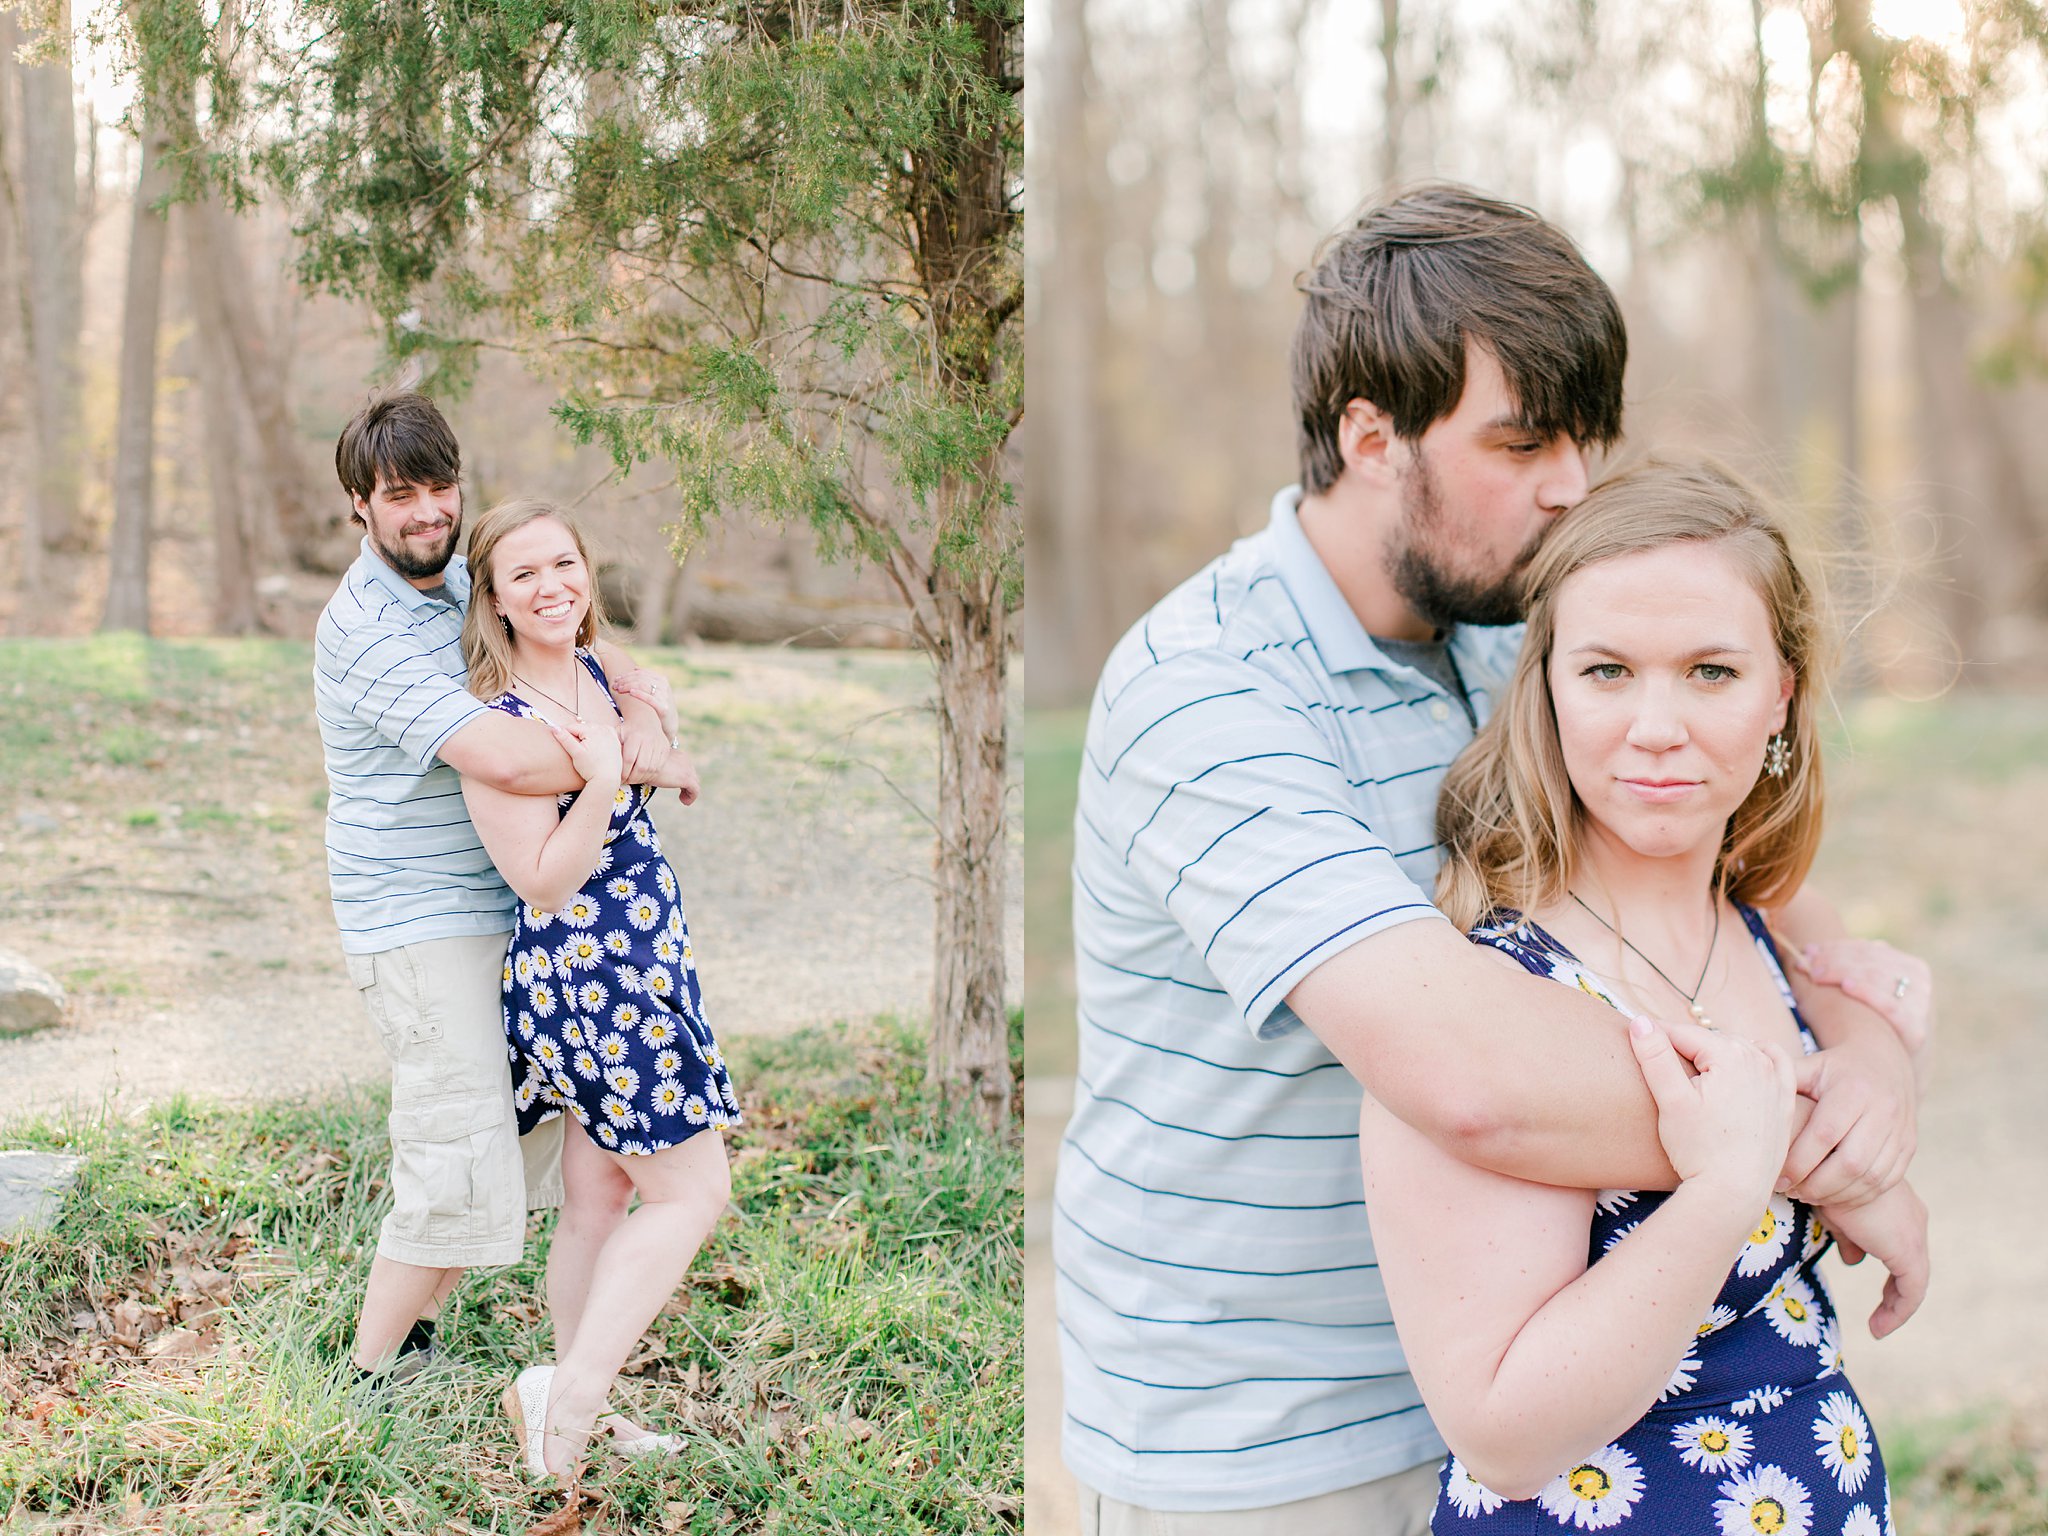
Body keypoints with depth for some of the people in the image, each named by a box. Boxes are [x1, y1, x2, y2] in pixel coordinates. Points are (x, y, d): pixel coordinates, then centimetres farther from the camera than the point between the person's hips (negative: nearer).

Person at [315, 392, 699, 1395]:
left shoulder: (467, 586, 9)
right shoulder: (366, 630, -20)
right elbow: (504, 756, -32)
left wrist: (641, 719, -9)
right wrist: (651, 770, -21)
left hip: (499, 911, 9)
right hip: (417, 927, -9)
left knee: (526, 1130, 18)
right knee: (458, 1172, -8)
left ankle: (409, 1324, 32)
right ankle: (373, 1377, 8)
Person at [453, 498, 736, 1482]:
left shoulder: (593, 665, 4)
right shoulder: (501, 723, -20)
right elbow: (543, 882, -21)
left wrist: (656, 716, 5)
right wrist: (603, 780, -33)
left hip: (636, 967, 9)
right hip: (593, 973, -9)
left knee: (598, 1198, 16)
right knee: (691, 1192, -3)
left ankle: (580, 1406, 28)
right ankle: (568, 1398, 1)